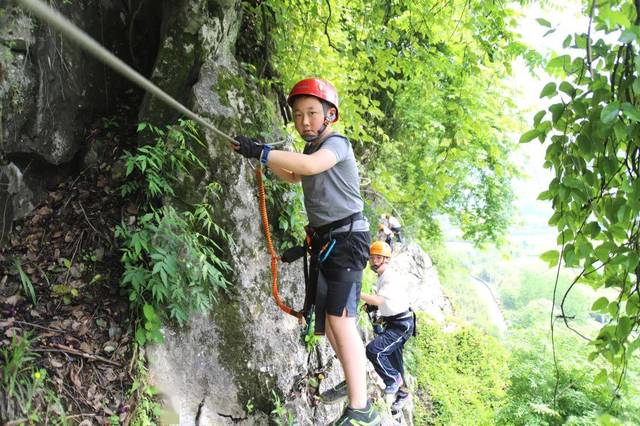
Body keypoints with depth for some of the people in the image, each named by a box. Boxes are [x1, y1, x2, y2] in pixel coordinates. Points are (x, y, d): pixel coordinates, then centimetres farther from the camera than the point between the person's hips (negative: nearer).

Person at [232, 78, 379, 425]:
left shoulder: (337, 143, -11)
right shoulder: (313, 149, 16)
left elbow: (311, 165, -33)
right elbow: (294, 177, 33)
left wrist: (261, 152, -30)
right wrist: (265, 159, 15)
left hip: (346, 238, -9)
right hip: (323, 241, 9)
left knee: (340, 318, -19)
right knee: (327, 322, 14)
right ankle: (354, 381, 33)